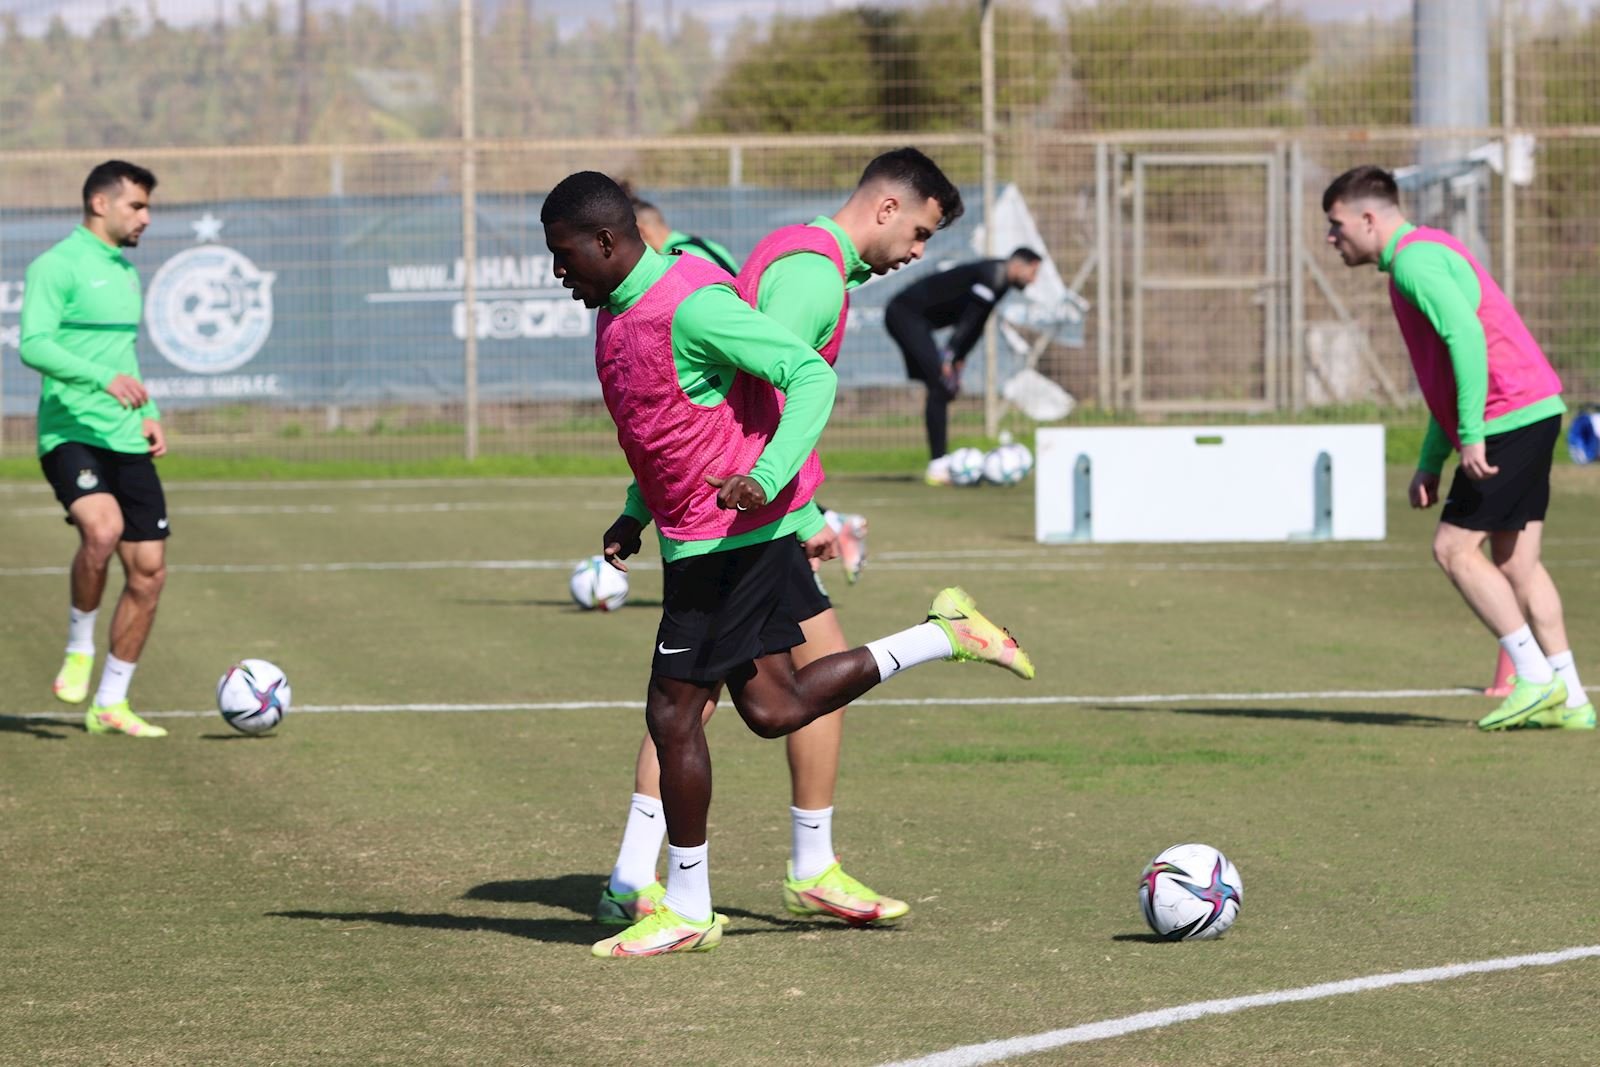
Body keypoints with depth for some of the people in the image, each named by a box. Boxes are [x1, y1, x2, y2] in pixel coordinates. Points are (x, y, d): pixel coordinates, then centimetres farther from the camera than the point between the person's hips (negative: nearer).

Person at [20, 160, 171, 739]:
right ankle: (79, 647, -8)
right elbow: (33, 345, -20)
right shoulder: (56, 266, -7)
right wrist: (104, 379, -32)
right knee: (103, 529, -33)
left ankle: (110, 703, 13)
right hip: (71, 433, -8)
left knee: (149, 571, 1)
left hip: (126, 442, 8)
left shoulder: (125, 270, 19)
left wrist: (147, 413, 18)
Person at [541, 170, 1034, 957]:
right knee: (772, 709, 8)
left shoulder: (689, 307, -20)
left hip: (732, 538, -10)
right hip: (695, 532, 10)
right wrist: (636, 515, 17)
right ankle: (945, 634, 14)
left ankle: (685, 912, 5)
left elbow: (811, 377, -23)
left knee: (672, 713, -4)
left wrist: (765, 479, -34)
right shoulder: (618, 313, 11)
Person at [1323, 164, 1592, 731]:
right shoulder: (1425, 254, 23)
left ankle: (1536, 679, -7)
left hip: (1508, 417, -10)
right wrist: (1430, 463, 24)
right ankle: (1568, 700, 7)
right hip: (1534, 409, 10)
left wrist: (1471, 434, -25)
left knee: (1455, 549, -7)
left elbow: (1466, 336, -24)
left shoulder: (1414, 258, -11)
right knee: (1514, 561, 9)